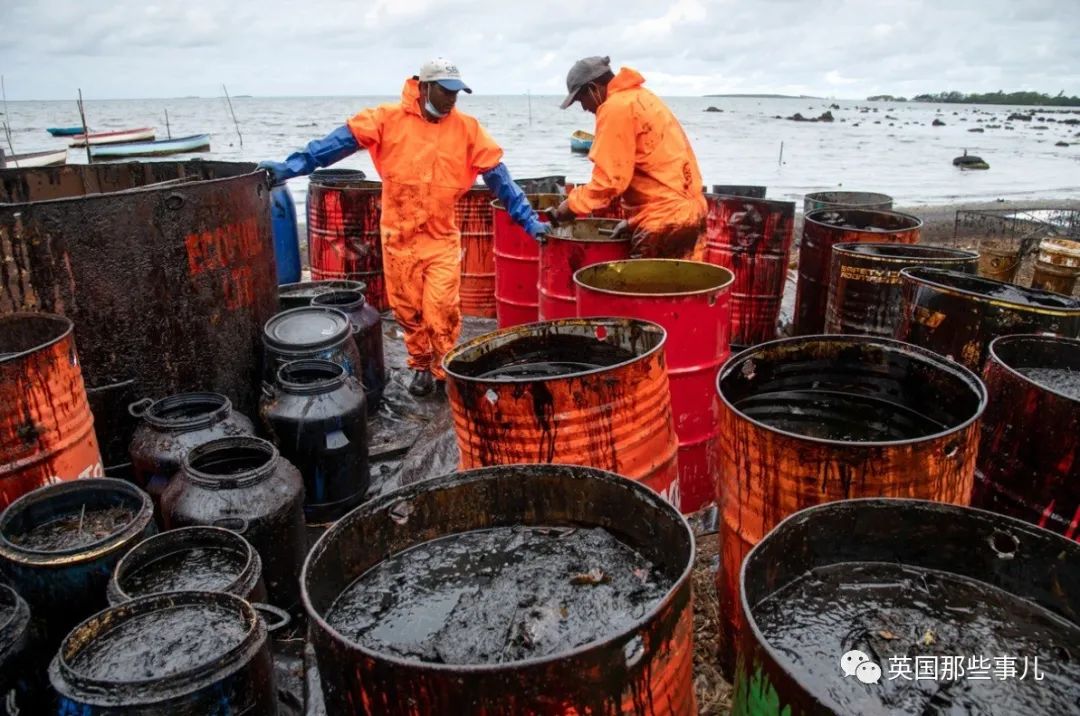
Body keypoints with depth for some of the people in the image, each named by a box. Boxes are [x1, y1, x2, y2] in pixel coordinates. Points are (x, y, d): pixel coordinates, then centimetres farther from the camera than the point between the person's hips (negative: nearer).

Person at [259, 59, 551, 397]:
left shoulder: (467, 128, -1)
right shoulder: (389, 119, -4)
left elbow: (497, 175, 1)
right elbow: (340, 141, -7)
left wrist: (527, 219, -1)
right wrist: (292, 166, -13)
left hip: (442, 239, 0)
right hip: (398, 236, 1)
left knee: (441, 308, -9)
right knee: (408, 310, 11)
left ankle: (446, 371, 13)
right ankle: (422, 366, 32)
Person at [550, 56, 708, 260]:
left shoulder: (616, 108, -10)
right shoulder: (640, 97, 19)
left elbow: (609, 179, -16)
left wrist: (572, 205, -4)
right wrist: (636, 219, 17)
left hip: (664, 218, -10)